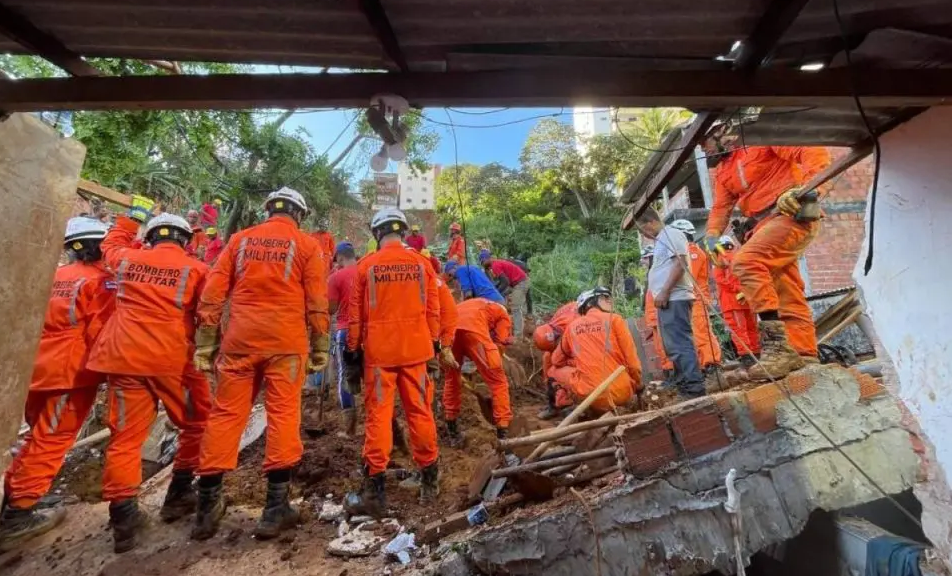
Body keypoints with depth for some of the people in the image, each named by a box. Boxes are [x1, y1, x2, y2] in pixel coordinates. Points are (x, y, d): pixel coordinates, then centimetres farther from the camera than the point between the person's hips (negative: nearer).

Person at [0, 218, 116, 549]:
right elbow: (100, 332, -15)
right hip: (72, 373, -8)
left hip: (40, 369, 8)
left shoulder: (53, 277, 10)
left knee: (40, 438, 23)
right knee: (50, 442, 1)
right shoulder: (101, 282, -12)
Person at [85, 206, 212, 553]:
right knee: (197, 424, 15)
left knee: (125, 436, 7)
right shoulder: (195, 268, 1)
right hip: (173, 359, -3)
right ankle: (178, 496, 21)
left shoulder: (128, 259, 11)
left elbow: (110, 244, 36)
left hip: (124, 357, 3)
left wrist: (131, 219, 46)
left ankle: (123, 518, 4)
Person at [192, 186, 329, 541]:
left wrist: (205, 345, 12)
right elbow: (317, 304, -2)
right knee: (283, 414, 1)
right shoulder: (307, 245, 3)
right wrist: (320, 349, 4)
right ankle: (275, 508, 5)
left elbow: (212, 295, 8)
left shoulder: (240, 240, 12)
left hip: (239, 339, 3)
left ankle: (207, 505, 18)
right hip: (286, 342, -3)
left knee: (225, 414, 10)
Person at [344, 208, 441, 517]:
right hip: (415, 347, 2)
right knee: (420, 411, 11)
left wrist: (353, 346, 10)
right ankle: (429, 479, 25)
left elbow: (356, 312, 0)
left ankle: (375, 489, 9)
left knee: (378, 414, 4)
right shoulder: (421, 263, 1)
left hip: (378, 349, -2)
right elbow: (433, 308, 5)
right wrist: (434, 340, 16)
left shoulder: (367, 265, -4)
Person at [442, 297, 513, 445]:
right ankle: (504, 436, 9)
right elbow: (498, 346, 19)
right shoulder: (503, 315, 30)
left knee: (451, 379, 24)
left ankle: (453, 434, 33)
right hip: (472, 327, -5)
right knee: (498, 381, 9)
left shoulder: (476, 305, 44)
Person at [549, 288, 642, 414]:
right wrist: (638, 386, 18)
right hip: (621, 392, 1)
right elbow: (632, 359, 1)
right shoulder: (615, 319, 3)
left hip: (592, 396, 0)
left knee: (555, 370, 24)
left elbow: (557, 361, 20)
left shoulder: (572, 326, 9)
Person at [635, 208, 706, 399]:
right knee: (673, 345, 13)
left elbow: (681, 264, -16)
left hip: (674, 299, -10)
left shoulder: (671, 234, -5)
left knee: (679, 344, -12)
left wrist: (664, 292, -20)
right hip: (667, 300, 10)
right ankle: (683, 384, 20)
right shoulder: (661, 240, 24)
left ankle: (694, 387, -10)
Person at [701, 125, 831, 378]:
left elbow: (815, 151, -9)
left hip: (792, 214, -8)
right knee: (789, 297, 4)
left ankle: (777, 343, -27)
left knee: (746, 261, -28)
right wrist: (712, 237, -2)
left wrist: (810, 186, -25)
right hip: (765, 223, 9)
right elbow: (720, 207, 15)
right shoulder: (722, 171, 21)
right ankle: (805, 356, 7)